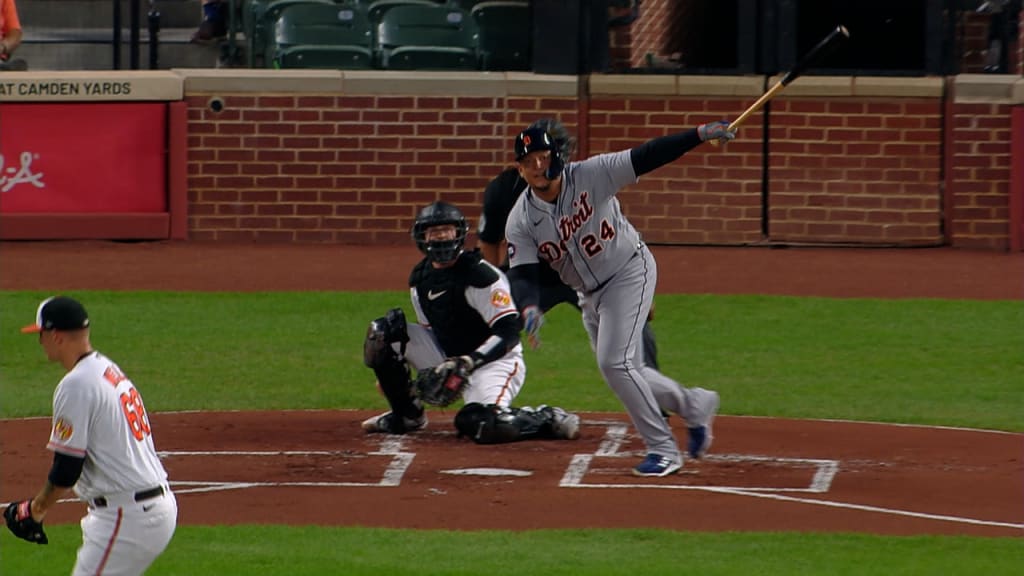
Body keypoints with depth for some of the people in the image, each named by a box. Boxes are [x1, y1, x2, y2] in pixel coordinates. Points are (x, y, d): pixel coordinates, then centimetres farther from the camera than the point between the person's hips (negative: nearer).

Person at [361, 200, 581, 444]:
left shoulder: (481, 275, -18)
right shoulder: (419, 277, 5)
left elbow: (508, 332, -20)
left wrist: (470, 361, -29)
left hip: (494, 360, -8)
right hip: (450, 358, 8)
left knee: (479, 424, -36)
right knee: (382, 333, -4)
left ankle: (551, 419, -11)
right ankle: (407, 415, 7)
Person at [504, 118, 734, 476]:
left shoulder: (590, 175, -19)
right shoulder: (521, 221, -10)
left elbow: (647, 158, -23)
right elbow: (522, 273, -15)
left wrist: (699, 134, -32)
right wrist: (529, 306, -38)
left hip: (630, 272, -6)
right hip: (590, 295, 6)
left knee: (614, 362, -19)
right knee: (626, 372, 11)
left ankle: (663, 449, -8)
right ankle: (695, 405, 36)